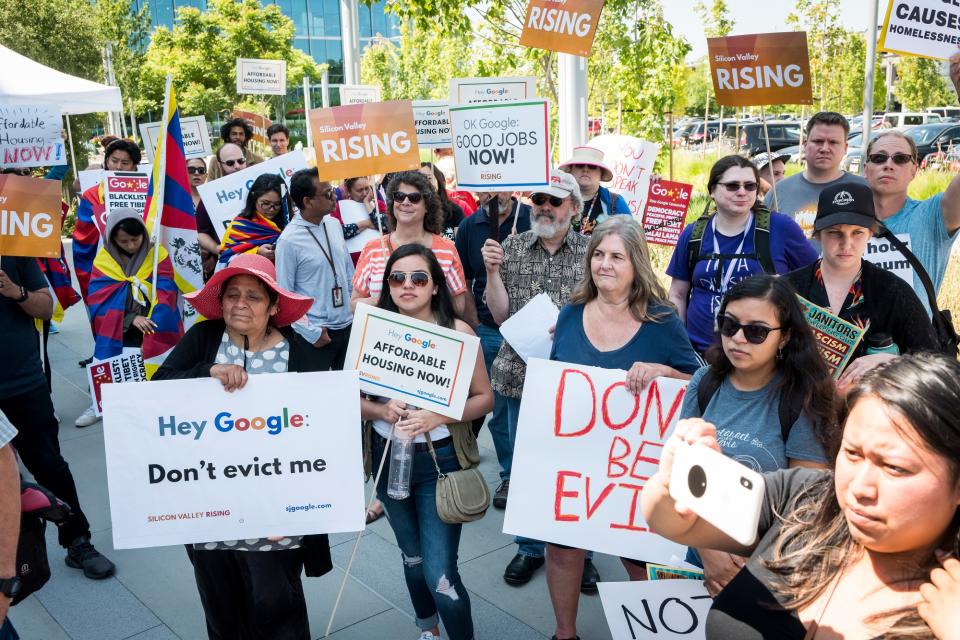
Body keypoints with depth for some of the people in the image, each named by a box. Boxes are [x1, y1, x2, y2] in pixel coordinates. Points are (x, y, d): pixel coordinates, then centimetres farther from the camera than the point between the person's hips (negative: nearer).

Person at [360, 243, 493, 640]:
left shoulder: (457, 331, -11)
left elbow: (485, 398, -7)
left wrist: (437, 417, -23)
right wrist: (381, 410, -22)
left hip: (439, 460, -3)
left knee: (440, 574, -6)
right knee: (413, 558, 23)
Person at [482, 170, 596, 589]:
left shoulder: (589, 251, -2)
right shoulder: (512, 248, 2)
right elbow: (501, 315, -2)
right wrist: (492, 271, -14)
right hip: (522, 374, 2)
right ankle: (529, 547, 33)